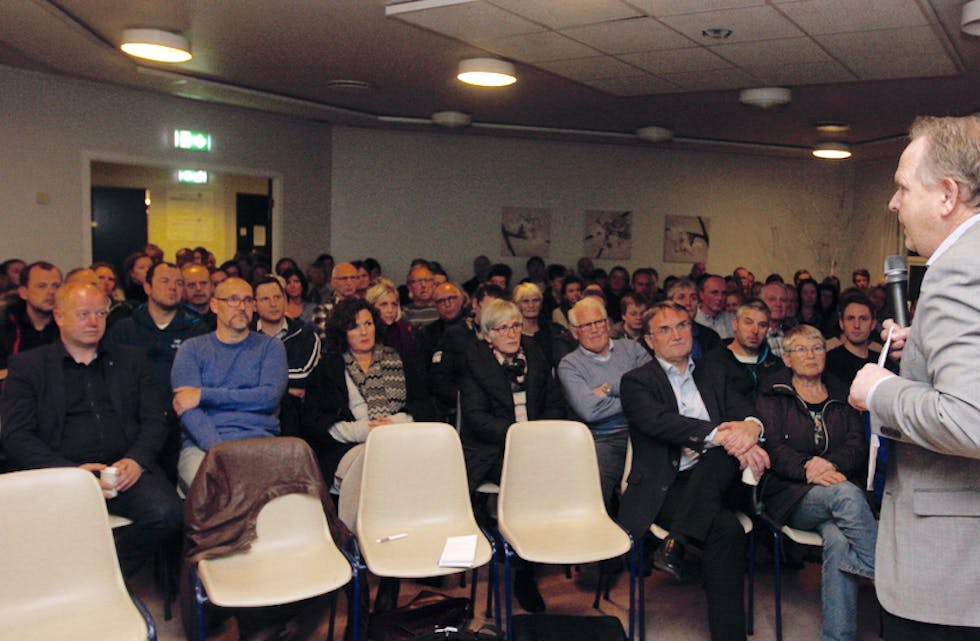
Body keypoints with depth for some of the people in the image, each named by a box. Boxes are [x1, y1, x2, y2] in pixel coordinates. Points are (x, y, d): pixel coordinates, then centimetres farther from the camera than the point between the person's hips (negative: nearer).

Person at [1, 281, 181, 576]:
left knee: (168, 513, -28)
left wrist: (136, 460, -8)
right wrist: (72, 471, -14)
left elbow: (155, 421, 13)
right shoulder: (26, 366, 13)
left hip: (126, 470, 2)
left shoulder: (131, 359, 20)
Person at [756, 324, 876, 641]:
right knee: (845, 495, -35)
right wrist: (807, 469, -21)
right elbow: (771, 446, -3)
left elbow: (858, 445, 7)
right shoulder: (773, 395, 11)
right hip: (790, 493, -2)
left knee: (838, 540, -31)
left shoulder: (841, 395, 20)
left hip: (841, 483, 2)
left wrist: (831, 463, -15)